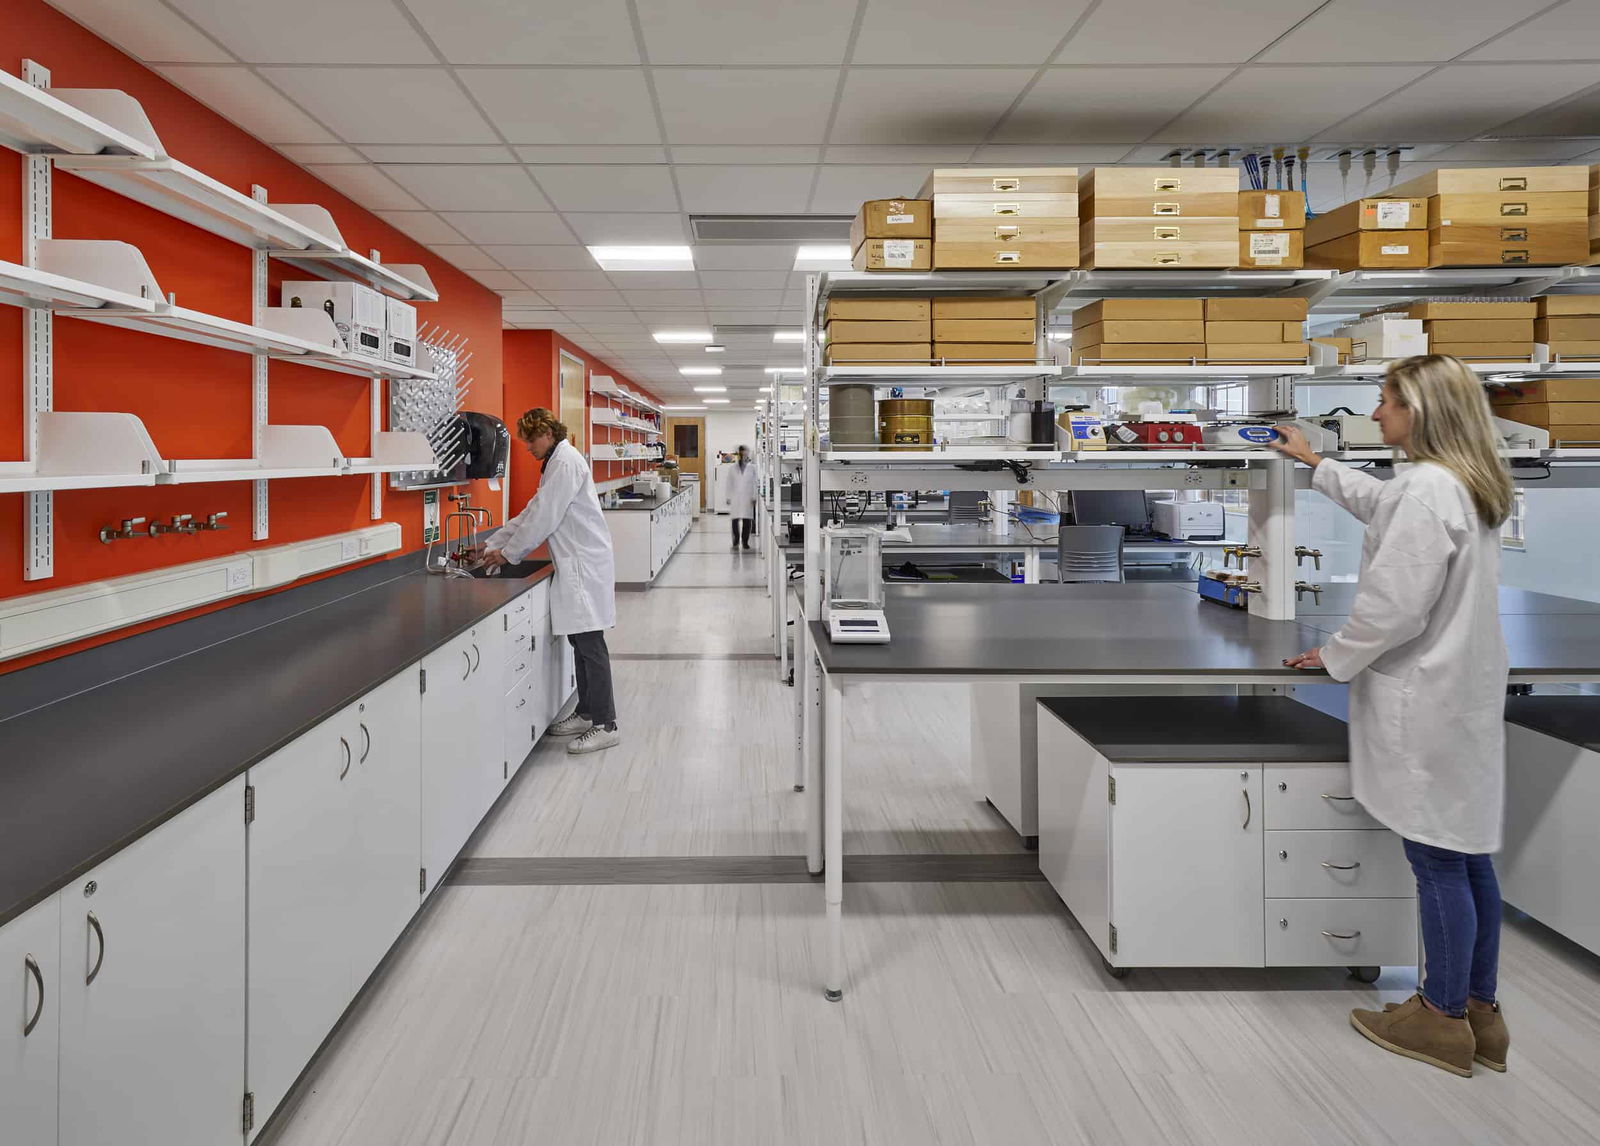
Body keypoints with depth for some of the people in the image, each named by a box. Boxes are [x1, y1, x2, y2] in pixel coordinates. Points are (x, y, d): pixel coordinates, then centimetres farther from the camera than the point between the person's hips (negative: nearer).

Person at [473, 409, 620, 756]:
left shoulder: (566, 461, -13)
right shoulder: (557, 462, 20)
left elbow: (545, 517, -16)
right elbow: (532, 513, 22)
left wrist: (508, 553, -6)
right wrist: (492, 544, 17)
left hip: (585, 565, -10)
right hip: (574, 566, 10)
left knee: (590, 644, -8)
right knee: (580, 642, 12)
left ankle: (605, 725, -5)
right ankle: (586, 713, 20)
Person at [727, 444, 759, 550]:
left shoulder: (751, 468, 6)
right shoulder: (733, 468, 8)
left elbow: (754, 484, 5)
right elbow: (729, 484, 8)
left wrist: (754, 497, -2)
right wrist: (728, 498, 3)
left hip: (747, 498, 0)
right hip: (735, 498, 0)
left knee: (747, 520, -2)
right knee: (735, 520, -5)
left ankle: (745, 541, 9)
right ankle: (736, 541, 7)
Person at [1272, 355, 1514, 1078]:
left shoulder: (1428, 488, -20)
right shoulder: (1468, 485, 12)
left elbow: (1394, 606, -22)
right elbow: (1380, 500, 31)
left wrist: (1333, 656, -6)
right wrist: (1312, 461, 41)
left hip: (1425, 699, -10)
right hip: (1464, 690, 10)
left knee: (1438, 861, 2)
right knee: (1468, 854, 16)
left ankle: (1444, 1017, 16)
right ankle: (1479, 1007, 27)